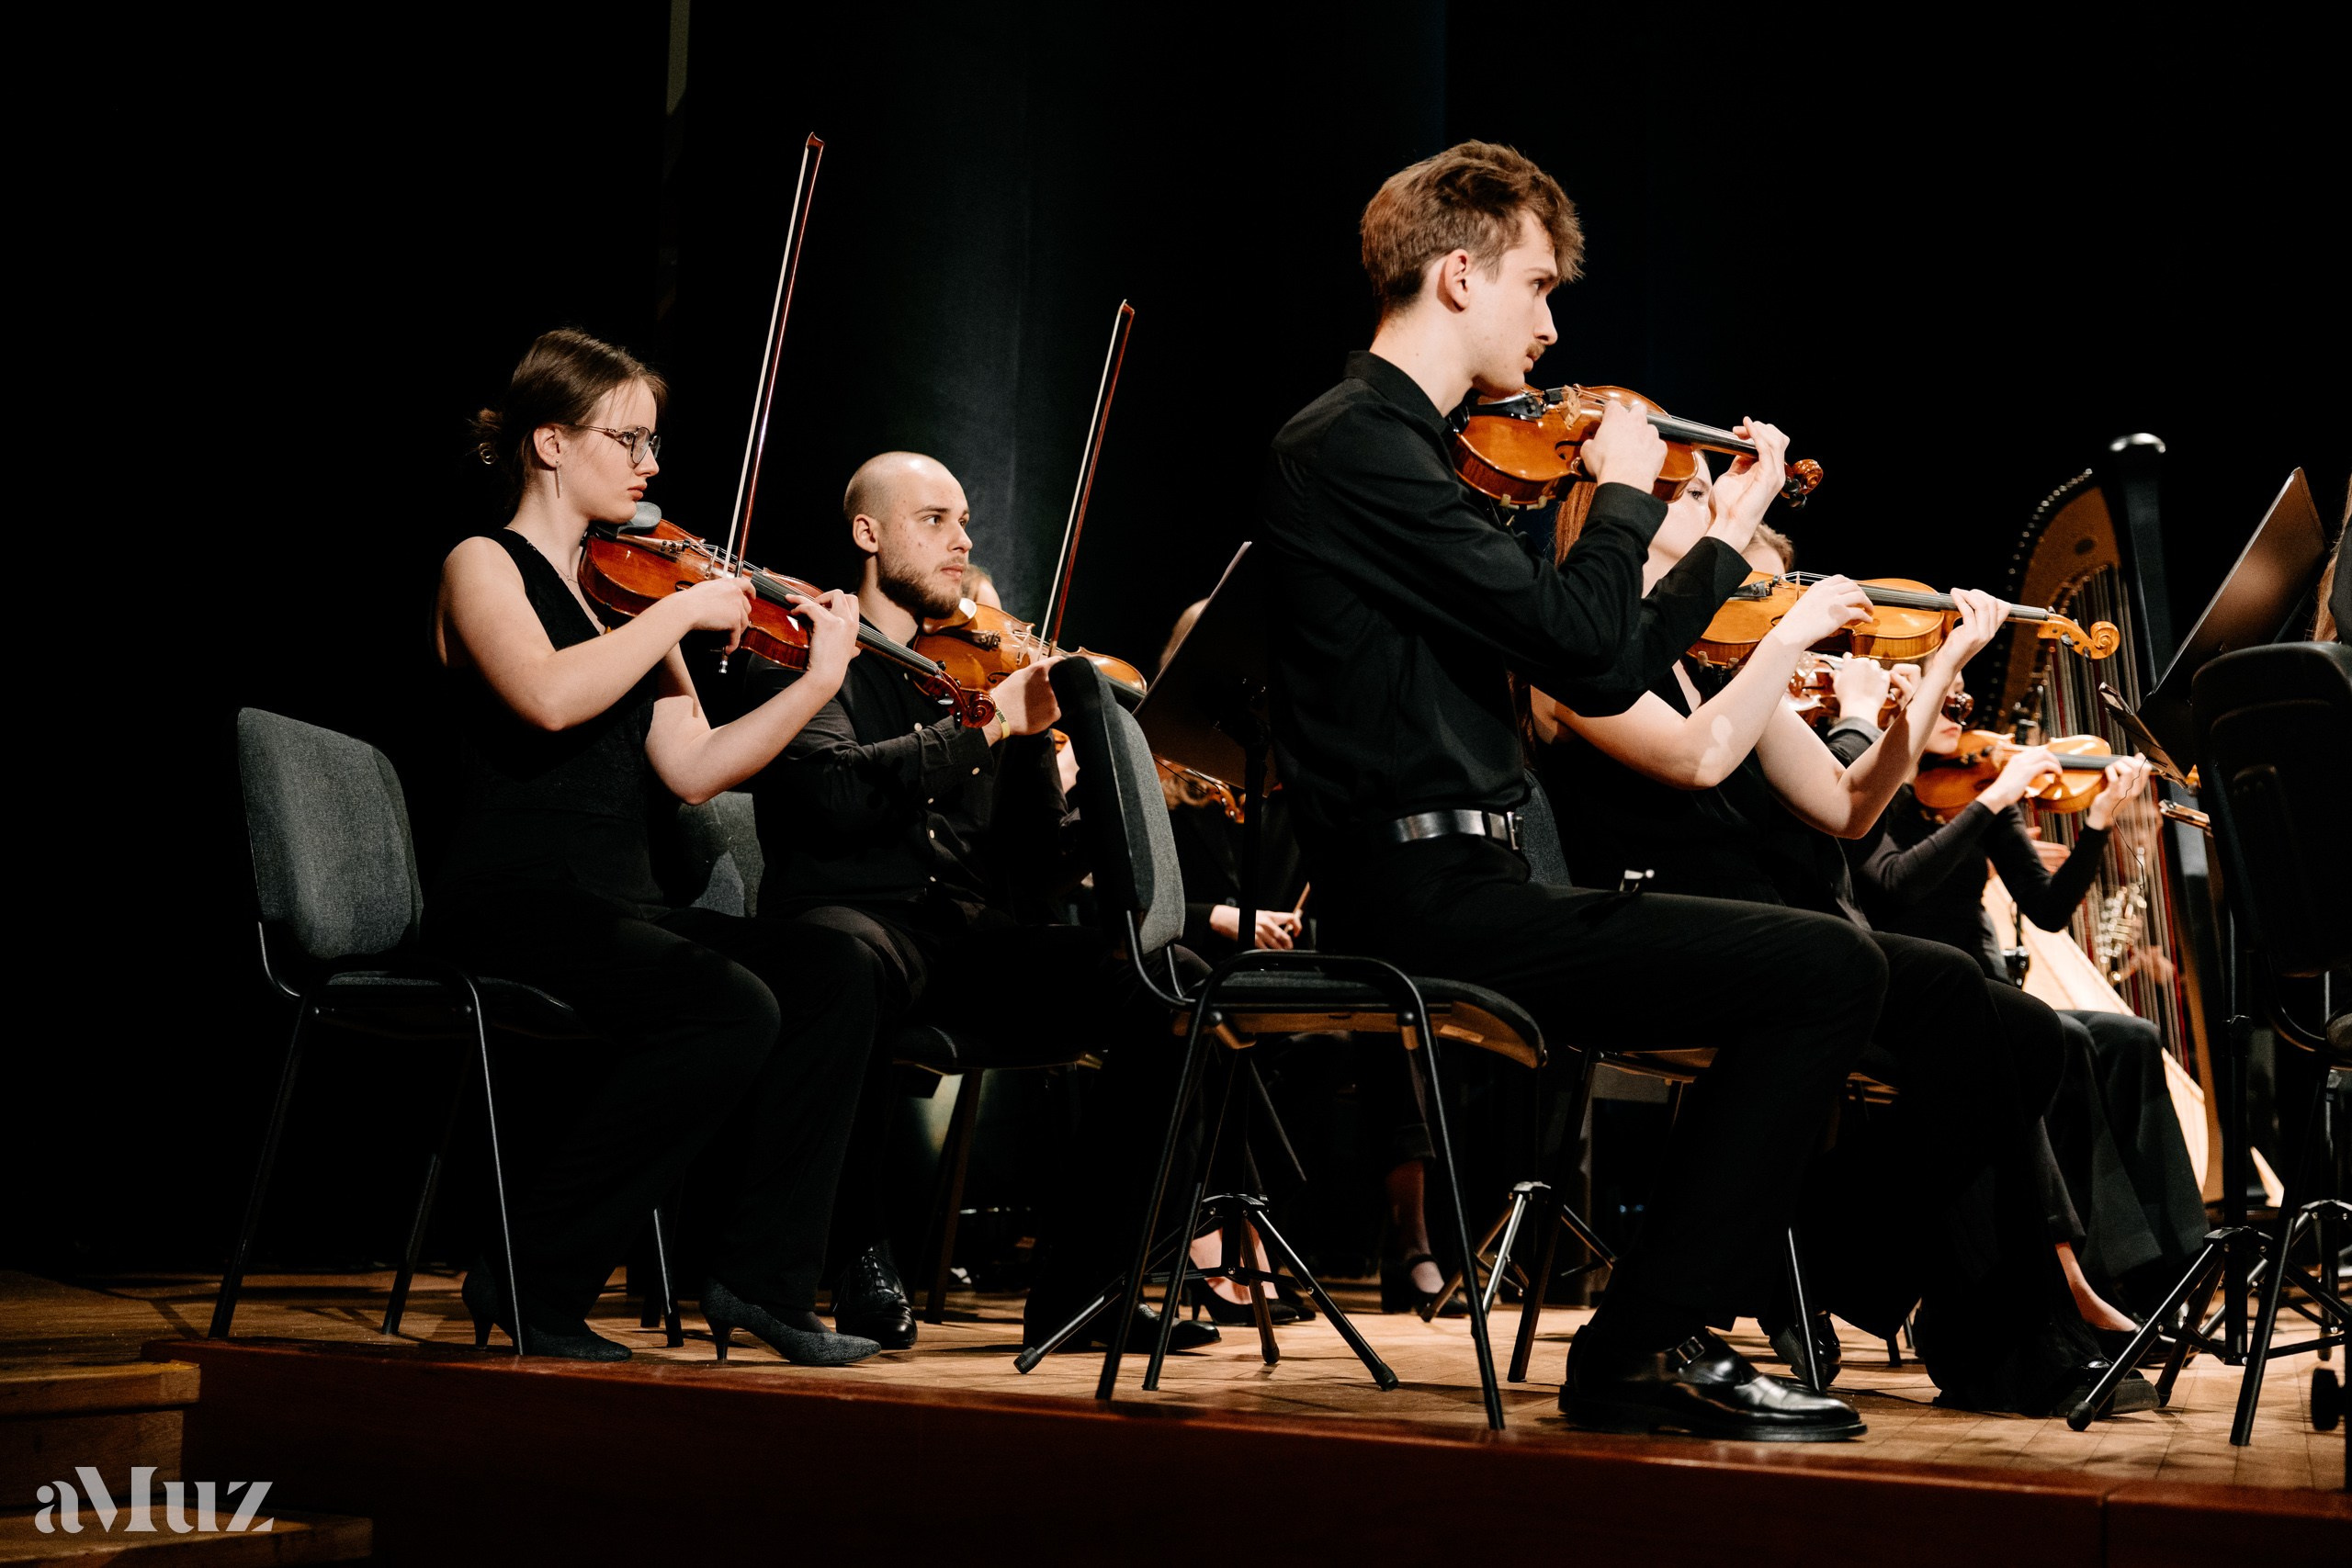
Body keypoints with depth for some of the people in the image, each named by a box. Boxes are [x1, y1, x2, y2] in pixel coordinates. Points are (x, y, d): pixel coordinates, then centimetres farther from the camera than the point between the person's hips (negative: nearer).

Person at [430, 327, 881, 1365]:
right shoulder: (485, 567, -1)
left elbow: (691, 769, 10)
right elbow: (550, 698, -24)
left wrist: (821, 680, 2)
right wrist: (683, 610, -16)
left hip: (623, 908, 7)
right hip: (512, 909, -7)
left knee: (829, 979, -15)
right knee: (730, 1007, -29)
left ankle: (761, 1278, -8)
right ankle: (532, 1280, -16)